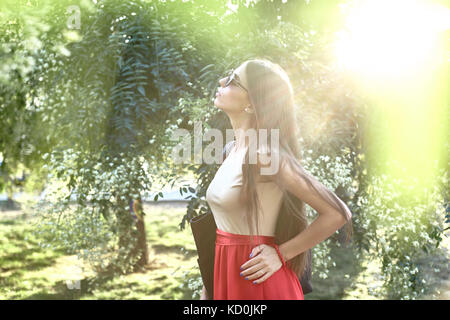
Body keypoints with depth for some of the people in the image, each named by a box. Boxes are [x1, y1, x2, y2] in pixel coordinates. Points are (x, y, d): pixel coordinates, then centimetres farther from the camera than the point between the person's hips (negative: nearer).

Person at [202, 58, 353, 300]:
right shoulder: (236, 151, 6)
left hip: (257, 282, -7)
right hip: (227, 279, 7)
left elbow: (337, 214, -19)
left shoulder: (263, 156, -18)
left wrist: (281, 254, -11)